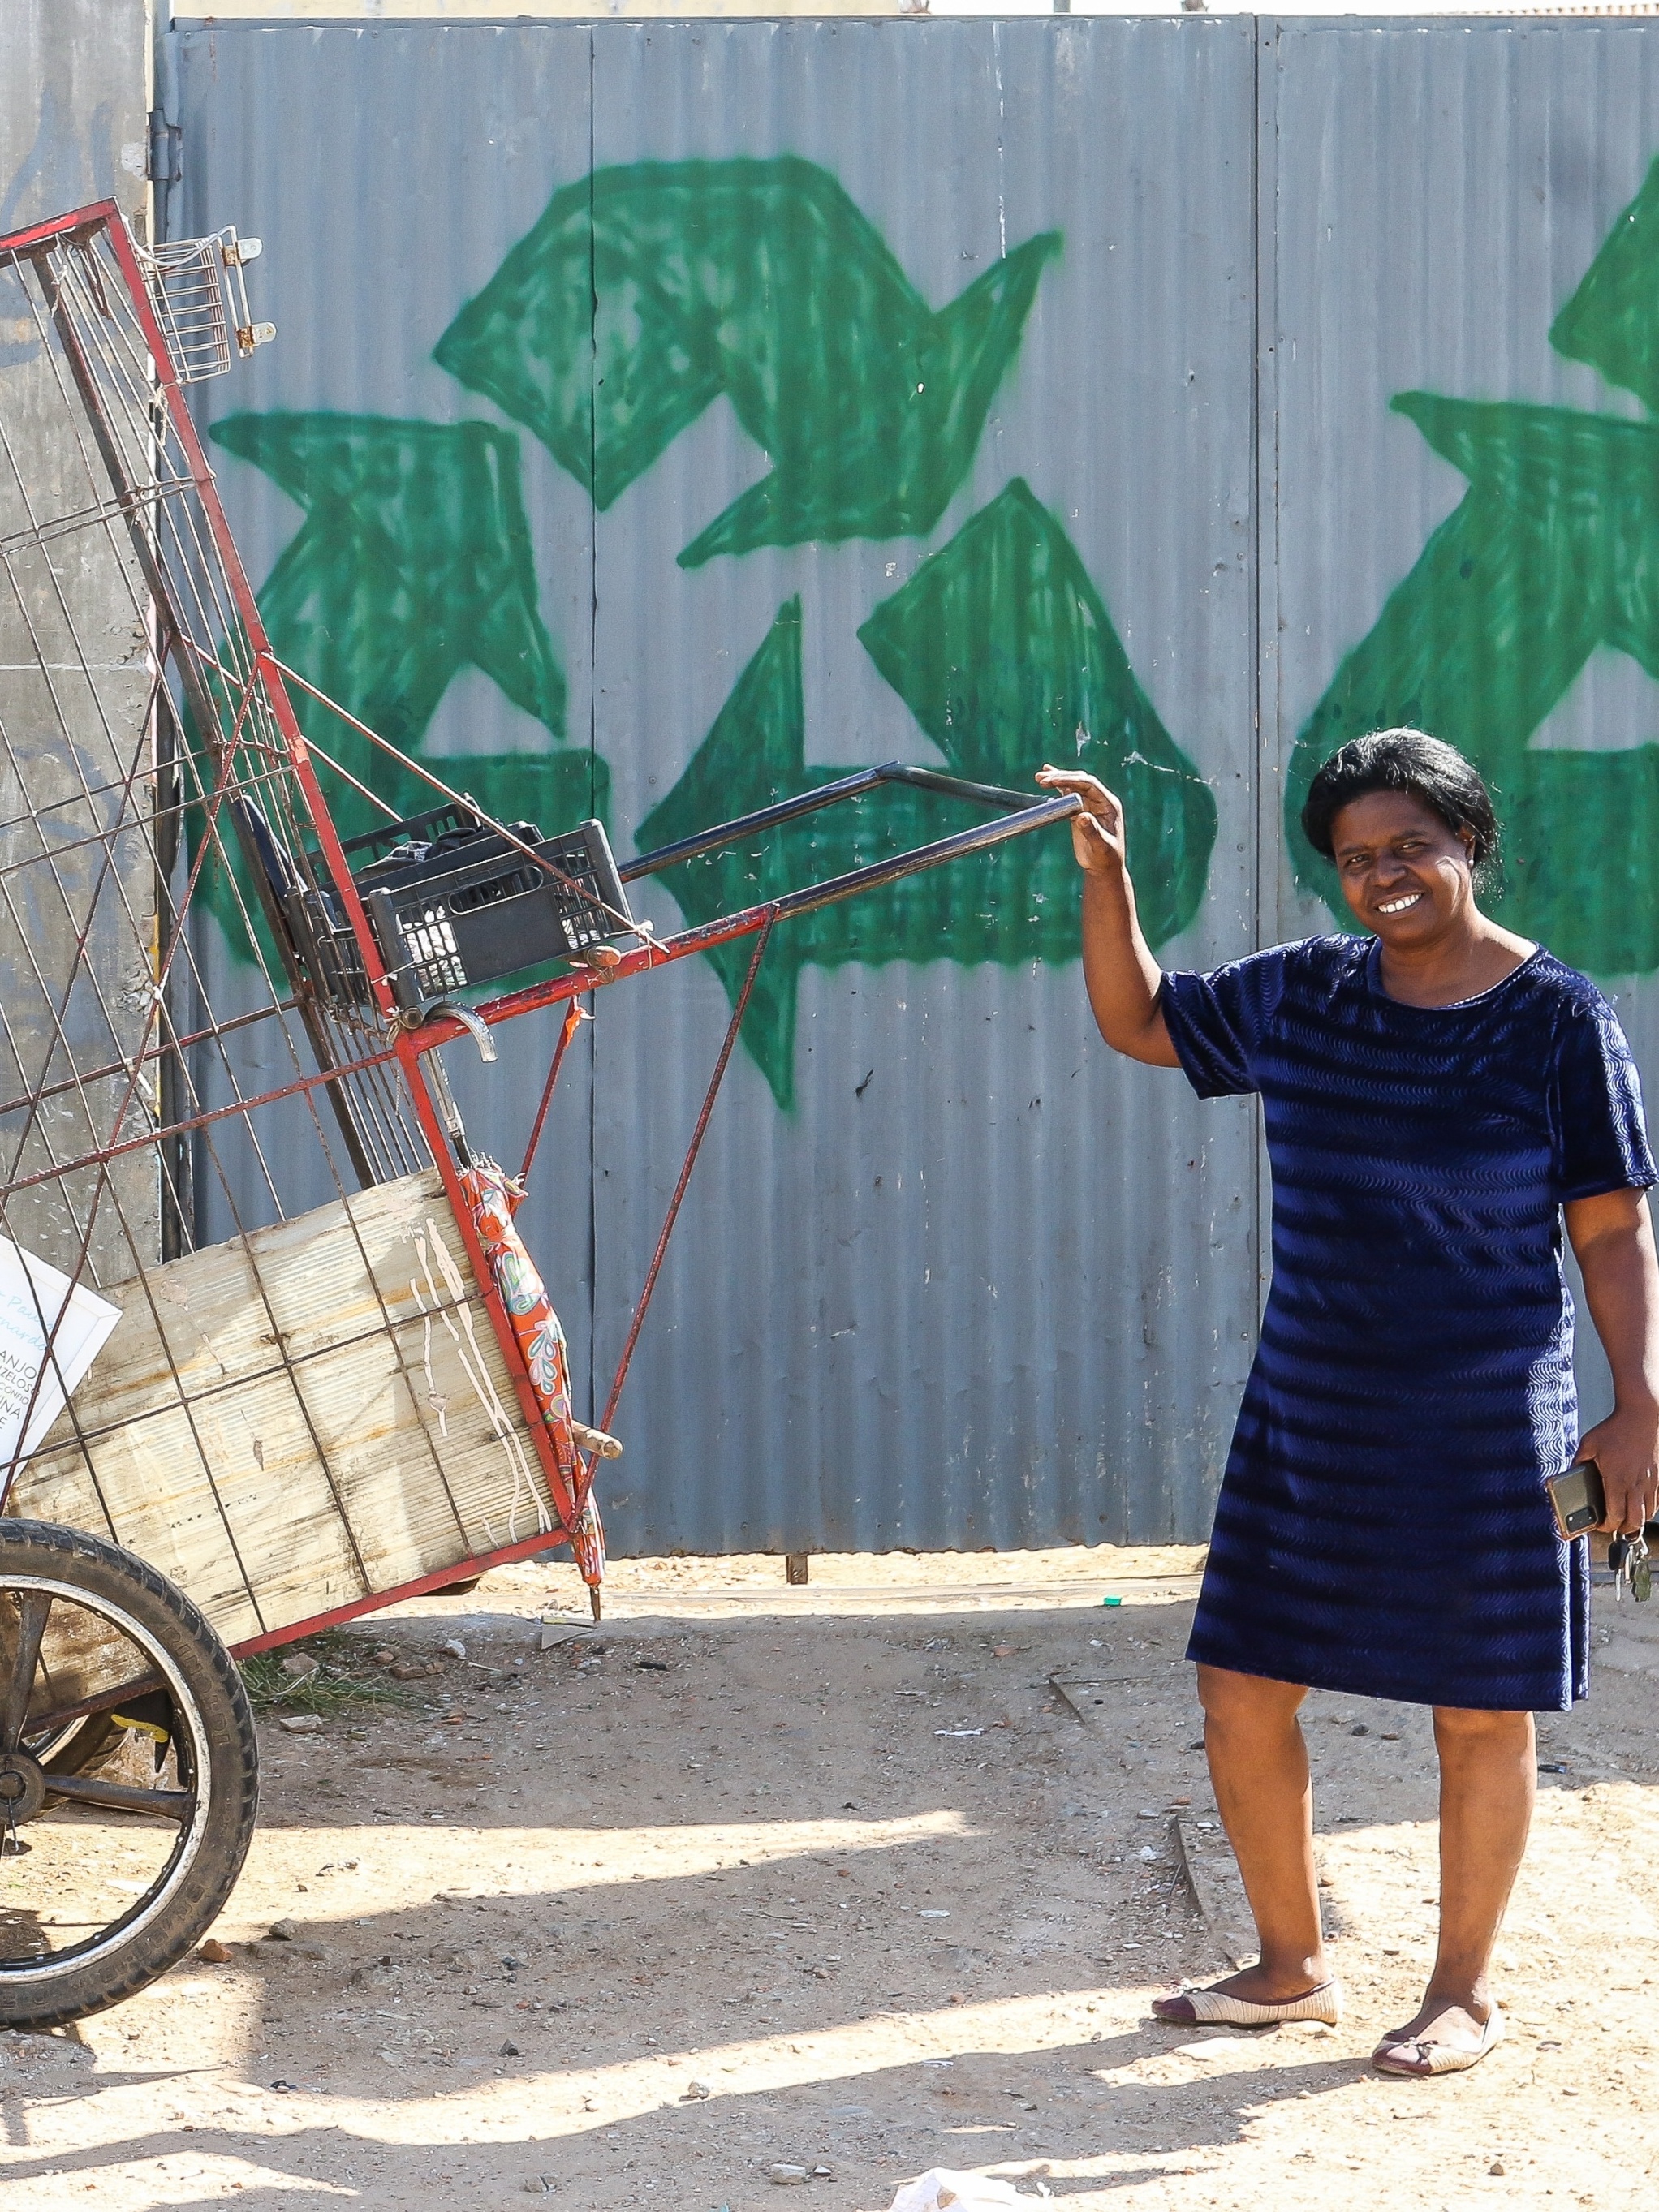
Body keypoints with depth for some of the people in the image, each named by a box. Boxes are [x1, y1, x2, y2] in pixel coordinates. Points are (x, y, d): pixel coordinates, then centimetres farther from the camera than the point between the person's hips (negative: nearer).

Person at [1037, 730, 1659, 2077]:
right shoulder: (1298, 998, 6)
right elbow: (1138, 1021, 19)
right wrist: (1107, 877, 5)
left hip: (1483, 1423, -5)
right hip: (1309, 1412, 5)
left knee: (1482, 1711, 5)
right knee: (1241, 1688, 7)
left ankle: (1465, 1994, 20)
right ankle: (1292, 1968, 25)